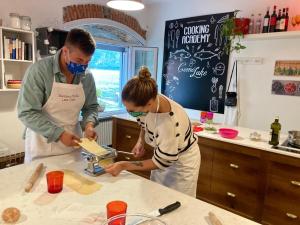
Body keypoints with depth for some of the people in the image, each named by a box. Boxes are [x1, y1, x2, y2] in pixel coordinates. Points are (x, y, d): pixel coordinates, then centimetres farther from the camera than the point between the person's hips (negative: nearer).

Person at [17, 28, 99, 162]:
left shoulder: (87, 76, -3)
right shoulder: (39, 70, -17)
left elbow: (91, 106, 8)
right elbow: (27, 112, -19)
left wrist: (89, 124, -13)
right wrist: (58, 133, -26)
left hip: (73, 143, 4)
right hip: (42, 146, -4)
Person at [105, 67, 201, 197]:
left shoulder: (169, 123, -40)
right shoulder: (151, 99, -21)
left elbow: (161, 162, -26)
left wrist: (124, 166, -25)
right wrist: (140, 141, -9)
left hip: (182, 163, -6)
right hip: (162, 156, 6)